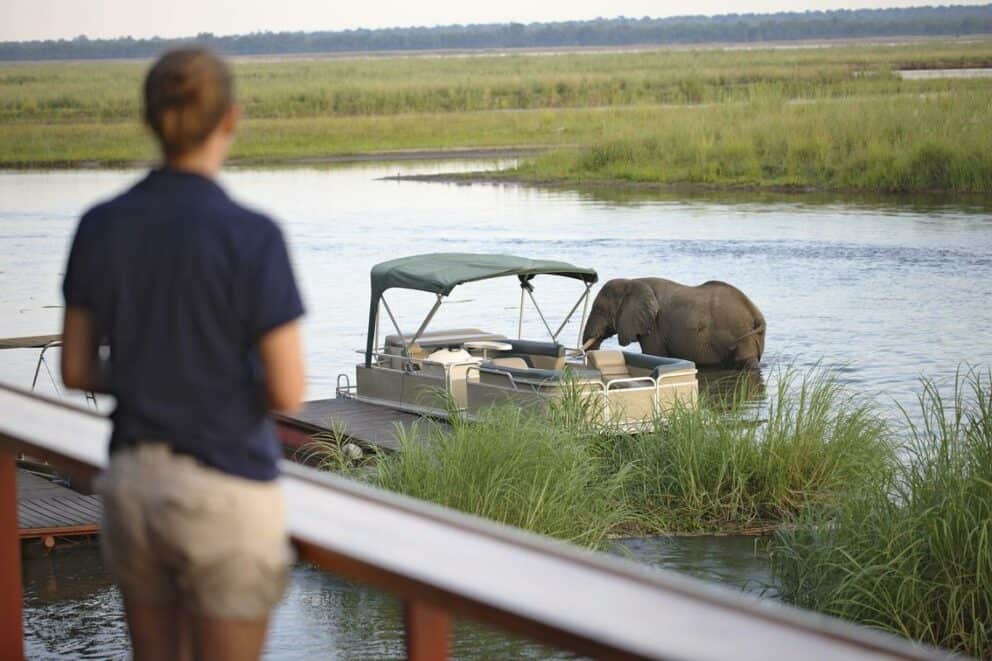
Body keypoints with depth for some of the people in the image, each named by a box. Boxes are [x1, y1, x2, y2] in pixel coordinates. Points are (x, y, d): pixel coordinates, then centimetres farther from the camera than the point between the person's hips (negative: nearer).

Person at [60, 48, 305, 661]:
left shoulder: (100, 226, -3)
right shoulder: (252, 236, -18)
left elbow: (77, 369, 5)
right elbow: (288, 391, -15)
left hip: (134, 483, 5)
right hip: (226, 494, -5)